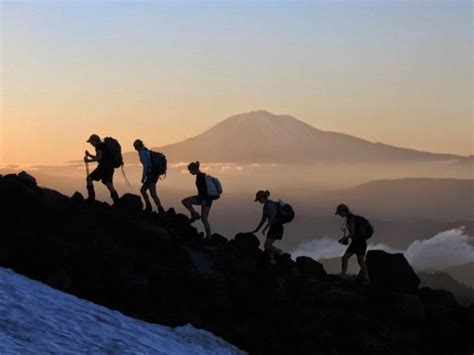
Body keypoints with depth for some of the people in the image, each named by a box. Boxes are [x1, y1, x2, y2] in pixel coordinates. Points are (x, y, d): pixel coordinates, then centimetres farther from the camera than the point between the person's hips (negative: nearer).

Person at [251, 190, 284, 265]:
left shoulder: (270, 204, -15)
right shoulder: (265, 206, 15)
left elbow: (272, 218, -22)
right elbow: (263, 220, 21)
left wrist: (265, 229, -21)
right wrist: (256, 230, 21)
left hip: (277, 227, -10)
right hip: (273, 227, 10)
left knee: (267, 245, -12)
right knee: (268, 246, 4)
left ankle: (280, 252, 6)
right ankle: (272, 262, 6)